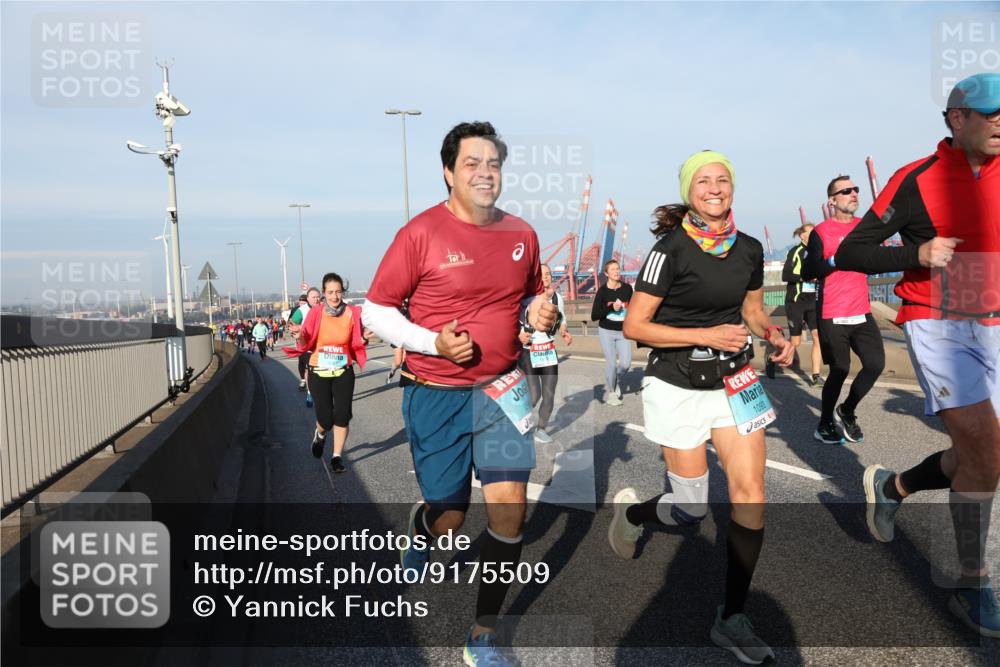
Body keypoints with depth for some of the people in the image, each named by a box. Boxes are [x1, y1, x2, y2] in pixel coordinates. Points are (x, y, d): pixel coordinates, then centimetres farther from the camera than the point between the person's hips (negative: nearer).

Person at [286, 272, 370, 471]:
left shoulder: (352, 313, -5)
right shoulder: (316, 313, -8)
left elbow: (355, 344, 2)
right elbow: (305, 345, -4)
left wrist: (364, 338, -18)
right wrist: (300, 338, -25)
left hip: (343, 373, 1)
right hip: (319, 373, -1)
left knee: (342, 416, -1)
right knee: (326, 419, 1)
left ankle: (337, 457, 17)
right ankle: (320, 435, 38)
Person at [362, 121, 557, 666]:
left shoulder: (521, 234, 2)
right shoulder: (421, 233, -12)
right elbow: (374, 311, -7)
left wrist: (541, 313, -4)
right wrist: (433, 342, -22)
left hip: (501, 387, 3)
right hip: (436, 395, -3)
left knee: (510, 504, -6)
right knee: (450, 516, 6)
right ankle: (421, 526, 48)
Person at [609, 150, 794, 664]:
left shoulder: (749, 249, 3)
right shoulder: (671, 250, -14)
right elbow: (634, 326, -14)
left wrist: (774, 336, -3)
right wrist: (706, 335, -21)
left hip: (734, 380, 5)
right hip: (678, 386, -5)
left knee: (750, 491, -3)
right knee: (692, 511, 1)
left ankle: (732, 618, 13)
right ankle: (630, 510, 36)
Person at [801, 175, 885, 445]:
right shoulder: (821, 231, -6)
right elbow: (807, 273, -12)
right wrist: (837, 260, -20)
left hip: (862, 312, 6)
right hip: (832, 315, -6)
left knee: (876, 363, -3)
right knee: (840, 370, 0)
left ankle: (846, 411, 21)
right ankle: (824, 425, 20)